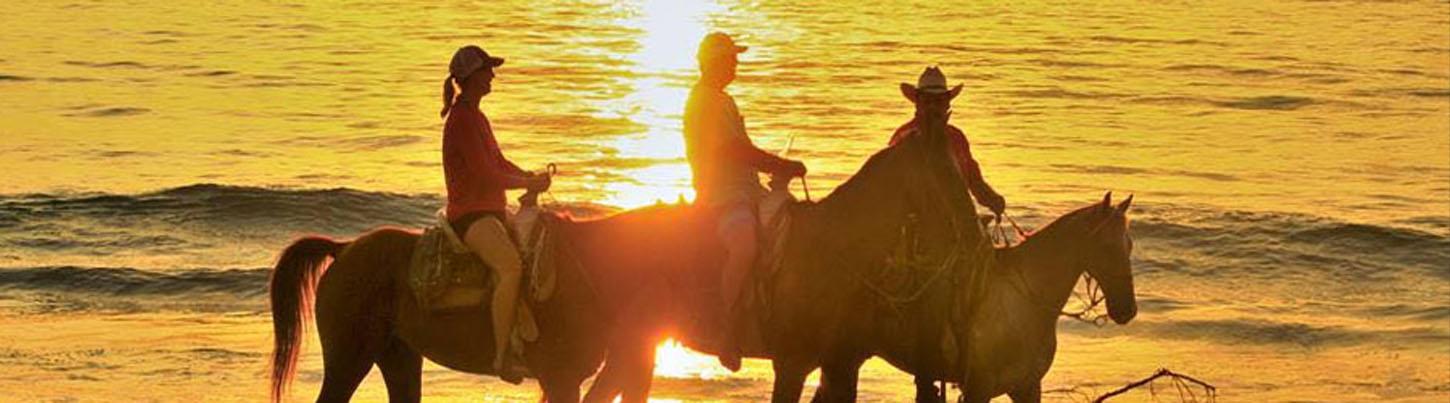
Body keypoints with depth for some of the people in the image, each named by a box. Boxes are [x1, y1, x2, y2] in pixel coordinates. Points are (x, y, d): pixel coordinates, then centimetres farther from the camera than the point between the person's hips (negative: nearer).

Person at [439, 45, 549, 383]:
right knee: (512, 266, -33)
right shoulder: (462, 118, -13)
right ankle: (502, 357, -35)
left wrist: (531, 177, 7)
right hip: (470, 214, -11)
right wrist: (530, 184, -8)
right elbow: (485, 174, -17)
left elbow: (499, 162, 25)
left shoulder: (477, 117, 18)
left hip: (492, 211, 11)